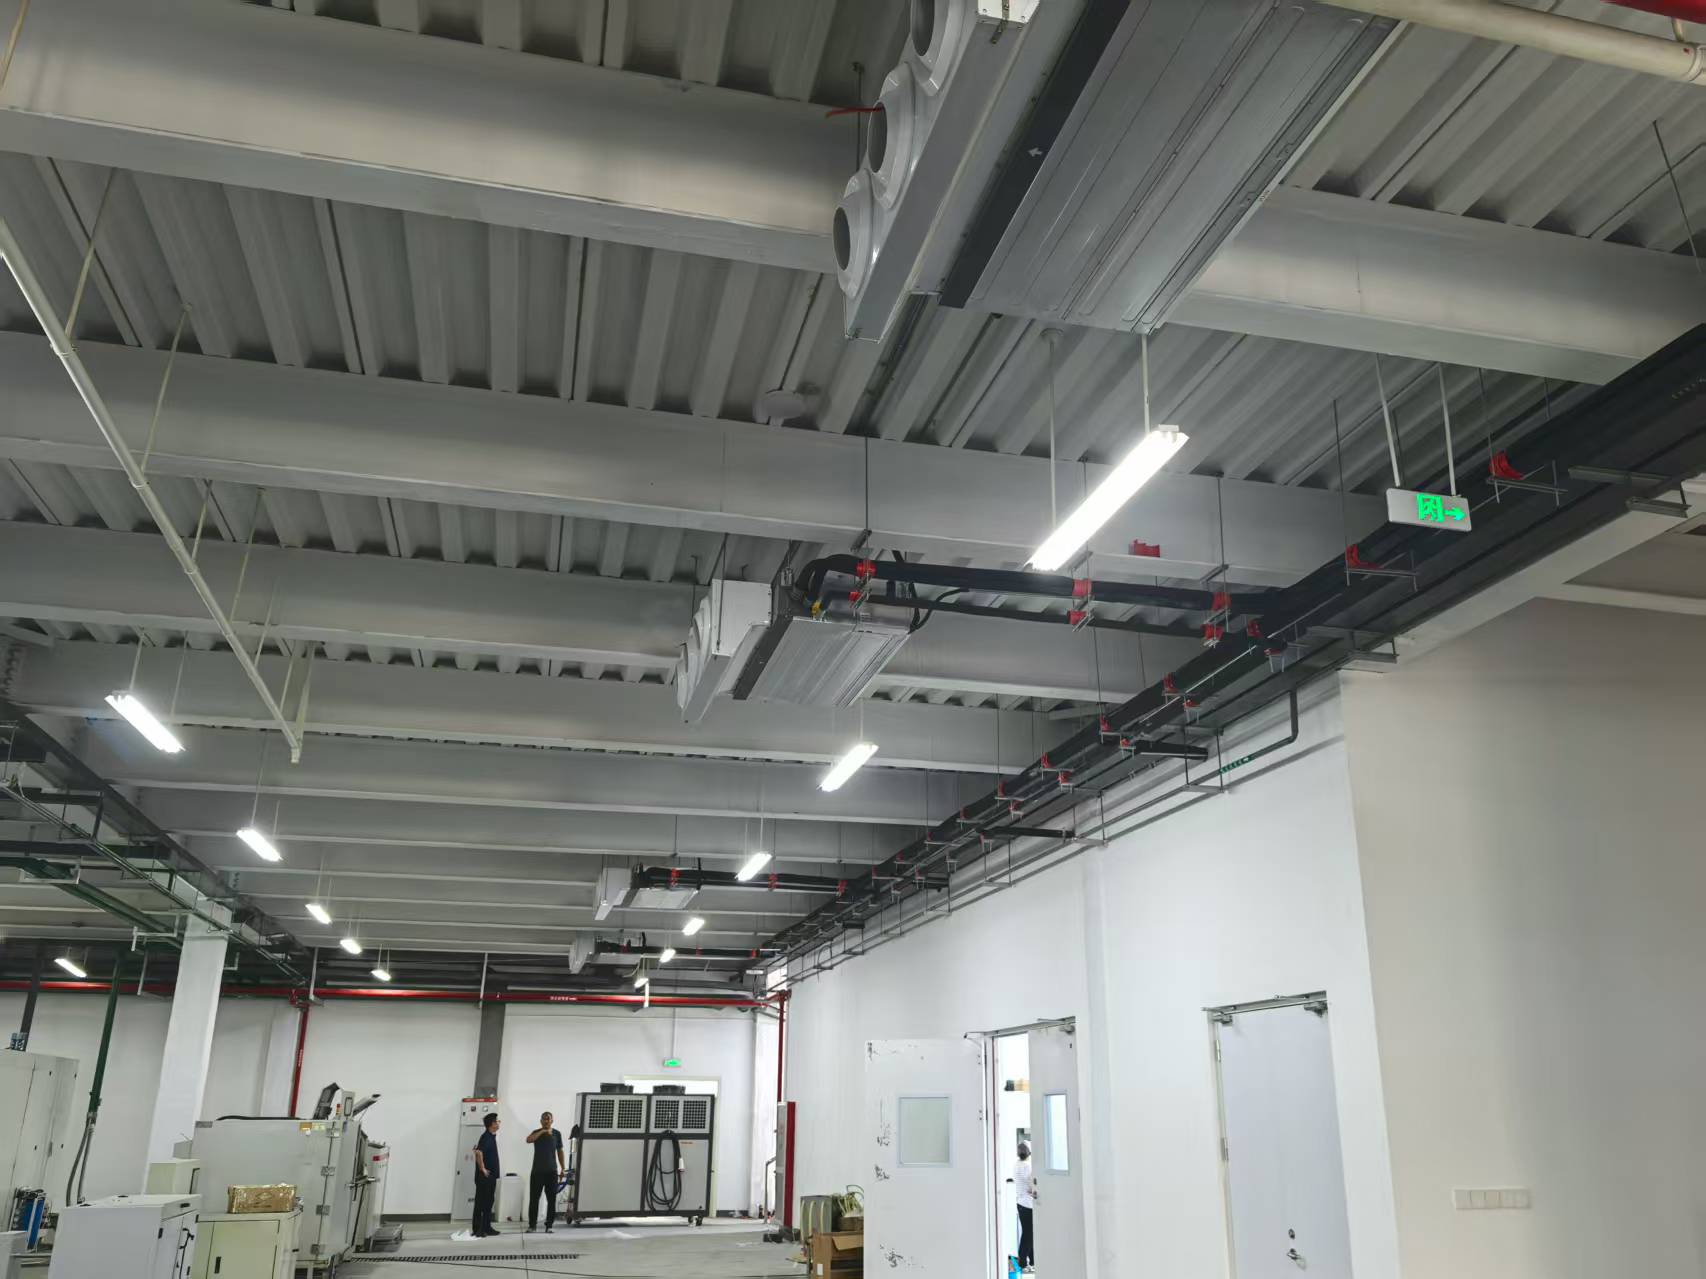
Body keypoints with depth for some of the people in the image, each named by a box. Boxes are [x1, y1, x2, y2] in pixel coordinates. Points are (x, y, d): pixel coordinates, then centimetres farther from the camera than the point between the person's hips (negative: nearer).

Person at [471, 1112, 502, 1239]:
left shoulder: (492, 1136, 13)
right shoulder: (486, 1137, -17)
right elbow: (478, 1152, -34)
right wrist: (482, 1169, -24)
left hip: (492, 1175, 10)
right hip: (484, 1176, -10)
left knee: (489, 1201, 13)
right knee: (480, 1202, -4)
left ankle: (487, 1228, 20)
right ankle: (477, 1230, 0)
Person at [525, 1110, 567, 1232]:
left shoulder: (557, 1134, 5)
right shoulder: (537, 1132, 0)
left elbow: (560, 1151, 10)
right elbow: (528, 1140, -23)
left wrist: (563, 1168, 7)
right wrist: (543, 1131, -28)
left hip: (552, 1171, 1)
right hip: (537, 1171, -1)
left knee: (551, 1199, 0)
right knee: (534, 1199, 0)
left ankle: (549, 1225, 6)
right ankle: (532, 1225, 10)